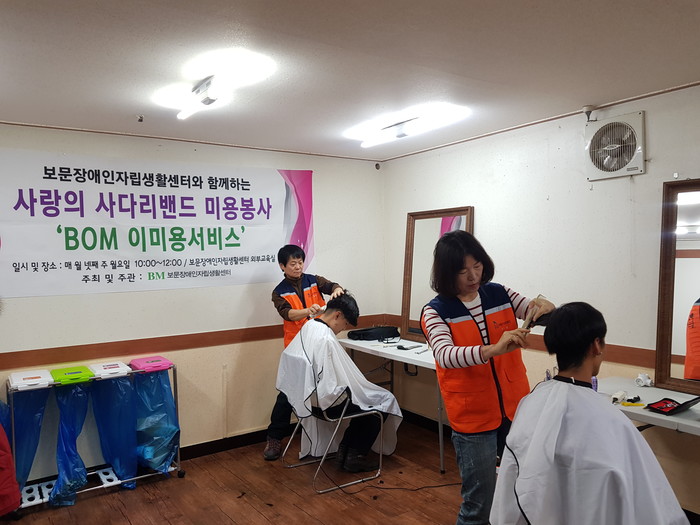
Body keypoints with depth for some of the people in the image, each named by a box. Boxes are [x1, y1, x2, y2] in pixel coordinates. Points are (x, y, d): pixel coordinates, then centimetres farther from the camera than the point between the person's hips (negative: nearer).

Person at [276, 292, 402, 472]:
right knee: (384, 401, 8)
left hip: (309, 396, 9)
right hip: (328, 401, -9)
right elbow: (339, 383, -26)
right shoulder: (326, 339, -28)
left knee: (364, 399, 24)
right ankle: (355, 456, 15)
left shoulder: (307, 328, 0)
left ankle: (345, 449, 24)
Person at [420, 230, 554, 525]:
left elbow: (539, 314, 1)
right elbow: (445, 356, -27)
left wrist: (546, 307, -22)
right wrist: (492, 349, -42)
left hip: (516, 411, 4)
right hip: (473, 419, -4)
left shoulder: (500, 295, 0)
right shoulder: (436, 312, -11)